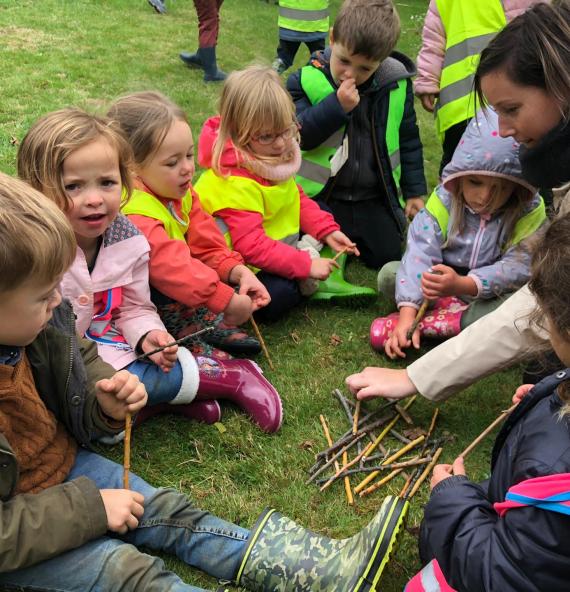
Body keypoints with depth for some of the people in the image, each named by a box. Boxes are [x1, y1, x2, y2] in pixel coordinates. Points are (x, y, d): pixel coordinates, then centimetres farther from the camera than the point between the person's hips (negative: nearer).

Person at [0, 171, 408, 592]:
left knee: (168, 511, -3)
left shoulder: (38, 327, -13)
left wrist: (106, 405, -11)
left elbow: (80, 362, 9)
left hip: (67, 465, 7)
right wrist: (88, 508, -24)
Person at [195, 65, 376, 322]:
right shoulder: (235, 182, -32)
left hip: (278, 243, 10)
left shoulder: (274, 156, -3)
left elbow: (296, 197, 11)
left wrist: (327, 231, -3)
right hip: (245, 264, -10)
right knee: (277, 295, -35)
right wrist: (305, 265, -35)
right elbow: (251, 246, -36)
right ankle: (309, 283, -5)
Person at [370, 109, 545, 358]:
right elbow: (420, 254, -24)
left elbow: (519, 267, -25)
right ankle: (456, 310, -27)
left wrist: (462, 284, -43)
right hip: (443, 283, 1)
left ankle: (432, 321, -31)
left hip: (492, 292, -1)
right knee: (389, 274, -17)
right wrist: (407, 314, -37)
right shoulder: (444, 200, -15)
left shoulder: (529, 213, -16)